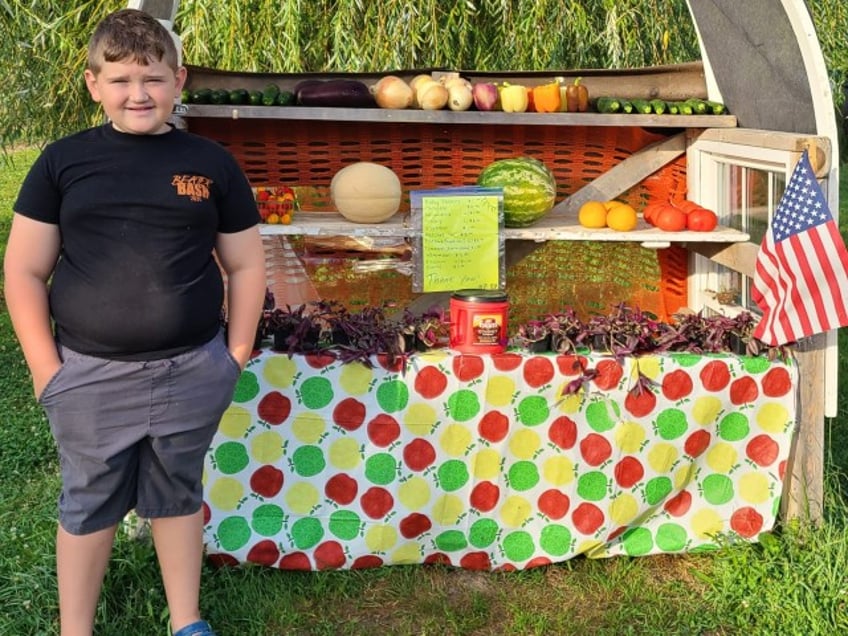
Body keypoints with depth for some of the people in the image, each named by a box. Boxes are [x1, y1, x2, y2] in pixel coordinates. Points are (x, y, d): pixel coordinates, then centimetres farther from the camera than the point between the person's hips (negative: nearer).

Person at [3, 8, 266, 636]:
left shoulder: (212, 164, 0)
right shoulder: (63, 161, -2)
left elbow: (245, 265, 6)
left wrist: (237, 353, 2)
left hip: (191, 373, 1)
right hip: (90, 376, 0)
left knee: (178, 496, 16)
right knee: (88, 506, 13)